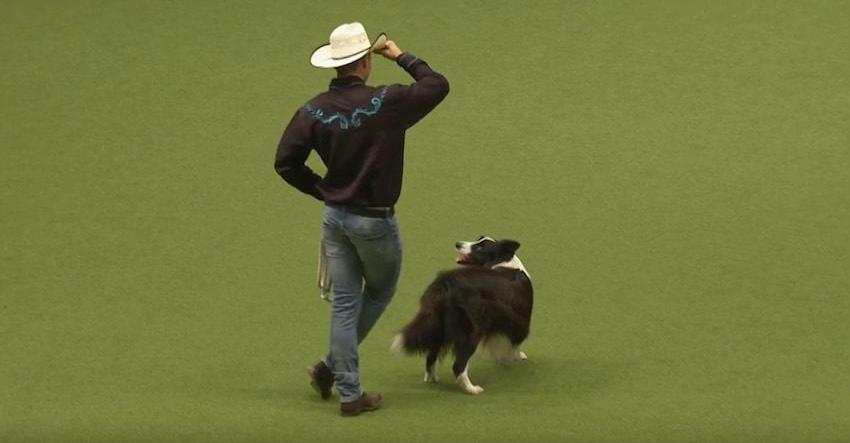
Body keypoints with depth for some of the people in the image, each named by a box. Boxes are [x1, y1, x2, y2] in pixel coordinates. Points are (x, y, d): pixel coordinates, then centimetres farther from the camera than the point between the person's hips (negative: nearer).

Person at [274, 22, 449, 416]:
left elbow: (285, 162, -2)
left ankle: (349, 392, 9)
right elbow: (437, 85, -6)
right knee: (380, 291, 20)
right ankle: (332, 365, 14)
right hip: (374, 220, -4)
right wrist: (401, 57, 4)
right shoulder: (385, 103, -18)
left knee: (344, 302, 9)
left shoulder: (314, 110, -5)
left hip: (335, 217, 4)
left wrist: (321, 189, 10)